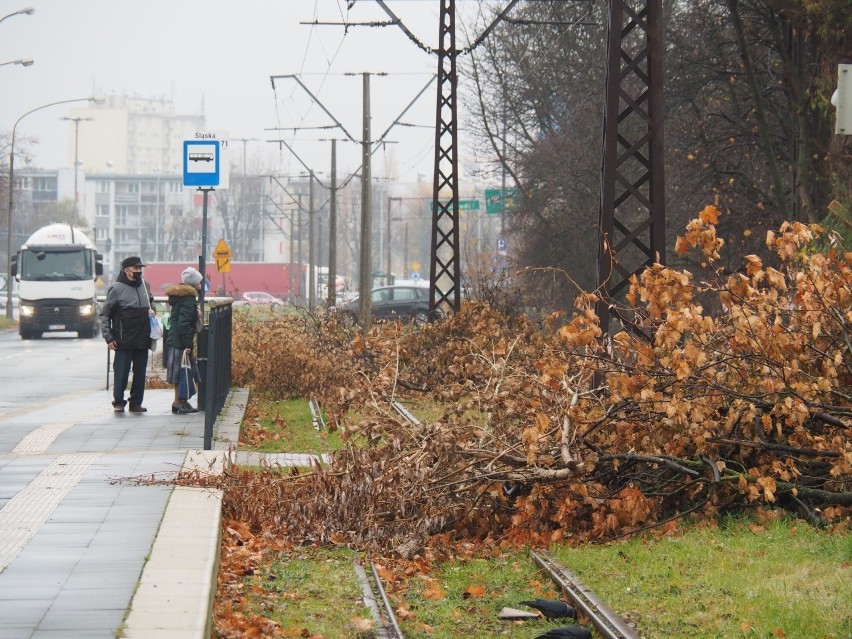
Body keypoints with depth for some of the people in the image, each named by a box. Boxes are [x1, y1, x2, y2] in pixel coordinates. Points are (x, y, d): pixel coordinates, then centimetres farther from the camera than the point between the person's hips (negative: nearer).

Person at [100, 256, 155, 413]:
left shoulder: (144, 286, 10)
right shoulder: (117, 288, -7)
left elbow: (151, 302, 31)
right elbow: (105, 314, -5)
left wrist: (152, 310, 7)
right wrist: (108, 337, -11)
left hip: (143, 341, 5)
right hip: (124, 341, -5)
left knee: (140, 373, 7)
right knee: (121, 373, -1)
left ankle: (136, 402, 15)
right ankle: (118, 402, 9)